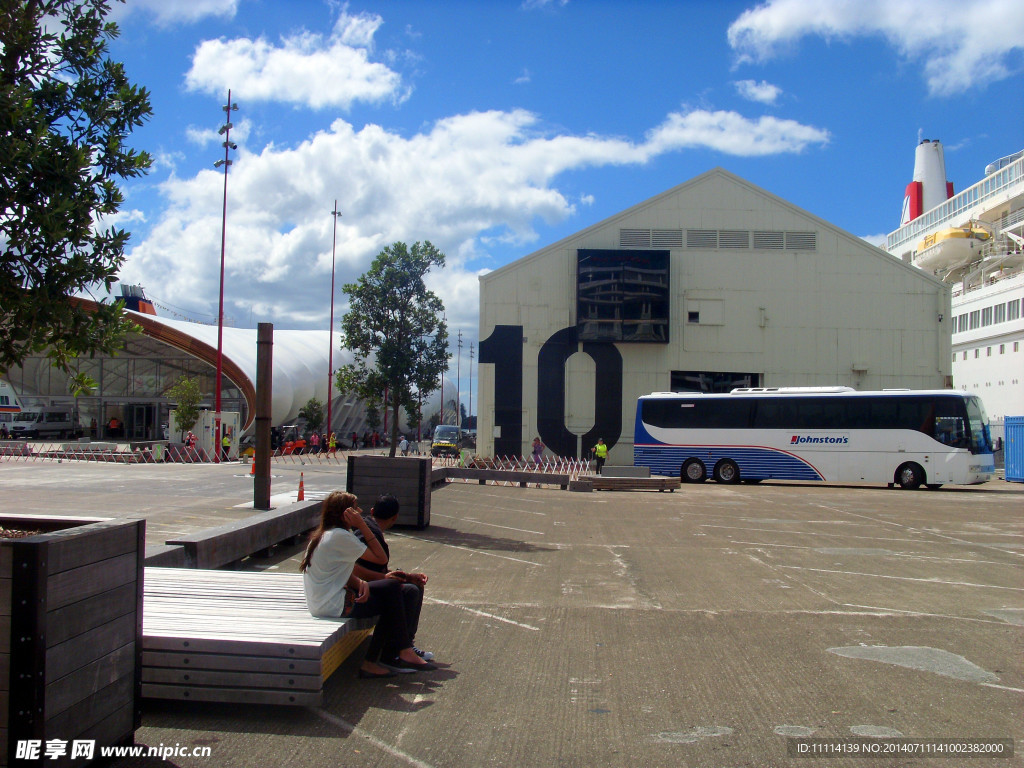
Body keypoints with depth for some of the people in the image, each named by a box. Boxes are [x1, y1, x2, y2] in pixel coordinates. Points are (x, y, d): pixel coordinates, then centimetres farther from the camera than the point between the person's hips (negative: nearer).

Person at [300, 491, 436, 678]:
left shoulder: (323, 535, 12)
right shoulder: (339, 536, -19)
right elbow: (381, 558, -16)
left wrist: (361, 583, -9)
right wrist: (362, 526, -15)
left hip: (320, 603, 9)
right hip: (334, 606, -9)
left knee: (392, 587, 8)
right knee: (391, 599, 0)